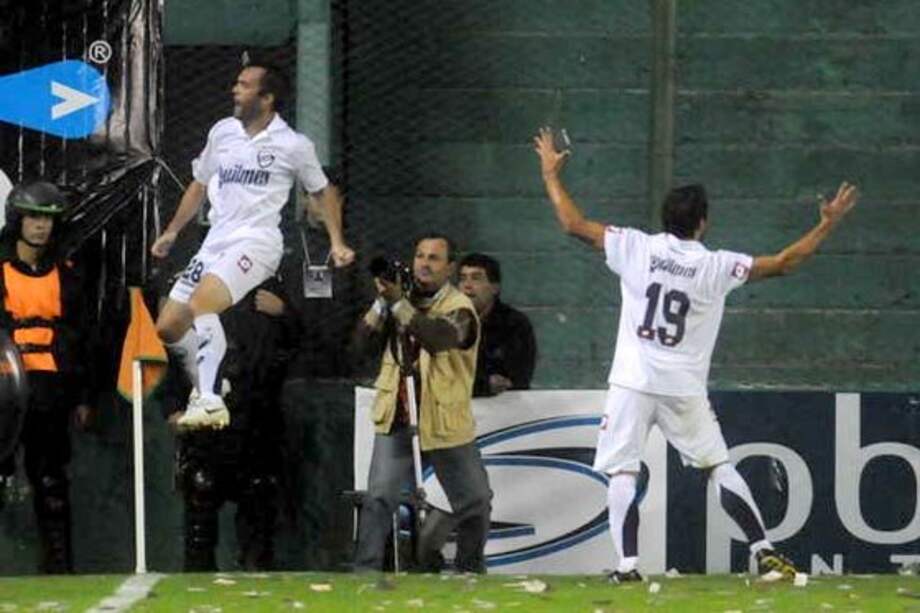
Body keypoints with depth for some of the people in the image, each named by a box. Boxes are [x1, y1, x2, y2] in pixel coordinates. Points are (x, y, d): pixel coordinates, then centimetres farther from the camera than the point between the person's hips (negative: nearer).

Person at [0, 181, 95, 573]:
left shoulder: (65, 276, 13)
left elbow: (81, 337, 16)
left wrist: (83, 397, 13)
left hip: (50, 388, 3)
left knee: (50, 481, 5)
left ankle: (57, 560, 8)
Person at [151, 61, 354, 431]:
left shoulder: (293, 145, -2)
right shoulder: (223, 132, 13)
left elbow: (323, 191, 11)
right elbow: (200, 184, 26)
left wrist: (337, 243, 3)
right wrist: (172, 232, 27)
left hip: (256, 240, -7)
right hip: (216, 242, 7)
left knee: (200, 305, -31)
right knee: (168, 327, 1)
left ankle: (210, 401, -33)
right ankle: (204, 390, 22)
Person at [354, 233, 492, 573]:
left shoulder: (459, 308, -8)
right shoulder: (404, 297, 8)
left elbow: (437, 338, -29)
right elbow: (364, 335, -1)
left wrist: (399, 303, -37)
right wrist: (382, 302, -17)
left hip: (445, 422, -2)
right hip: (397, 419, 2)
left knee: (474, 504, 7)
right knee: (379, 500, -11)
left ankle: (471, 570, 25)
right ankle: (364, 571, -11)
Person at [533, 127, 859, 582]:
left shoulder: (637, 248, -4)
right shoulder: (717, 267, -4)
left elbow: (573, 224, 1)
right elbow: (783, 263, 1)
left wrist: (551, 173, 14)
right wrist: (828, 224, 10)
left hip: (633, 384, -1)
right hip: (684, 389, 1)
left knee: (622, 472, 0)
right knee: (719, 466, 12)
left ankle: (628, 565, -12)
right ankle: (765, 552, 8)